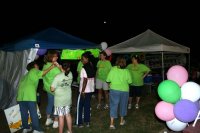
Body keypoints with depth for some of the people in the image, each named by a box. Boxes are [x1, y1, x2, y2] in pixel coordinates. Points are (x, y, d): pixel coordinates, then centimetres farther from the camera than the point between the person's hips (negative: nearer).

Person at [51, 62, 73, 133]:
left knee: (61, 117, 5)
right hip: (68, 98, 5)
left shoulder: (58, 77, -22)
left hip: (59, 100, -5)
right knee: (68, 115, 18)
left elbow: (52, 89, -17)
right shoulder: (70, 74, -7)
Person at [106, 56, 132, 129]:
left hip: (114, 90, -1)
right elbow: (129, 81, -1)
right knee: (123, 105, 19)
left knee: (113, 105, 5)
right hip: (124, 90, 1)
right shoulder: (126, 71, -8)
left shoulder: (113, 69, -10)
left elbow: (108, 80, -7)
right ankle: (122, 121, 34)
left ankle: (112, 123, 0)